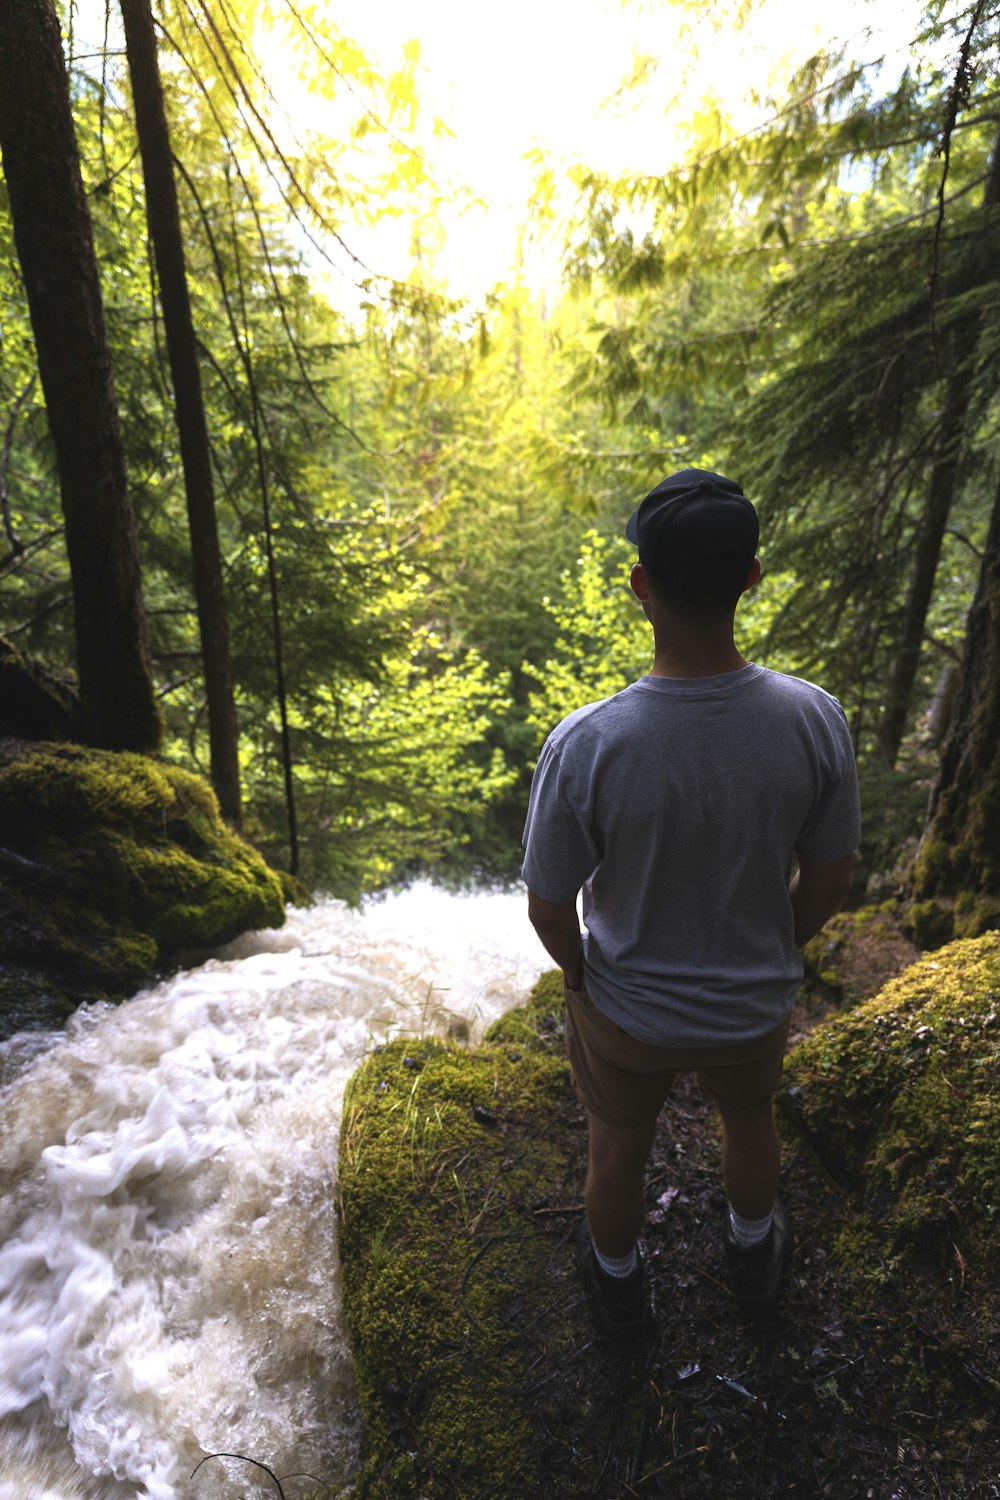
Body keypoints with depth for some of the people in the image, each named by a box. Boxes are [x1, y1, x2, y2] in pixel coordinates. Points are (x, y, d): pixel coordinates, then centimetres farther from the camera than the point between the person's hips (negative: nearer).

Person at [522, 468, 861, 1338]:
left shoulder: (586, 746, -33)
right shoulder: (814, 720, -24)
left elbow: (549, 907, -18)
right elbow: (828, 878, -9)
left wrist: (578, 973, 4)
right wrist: (775, 953, 11)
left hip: (627, 1011, -2)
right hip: (755, 1004, 2)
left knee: (618, 1148, 28)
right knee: (750, 1115, 35)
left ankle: (618, 1284, 59)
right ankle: (755, 1254, 65)